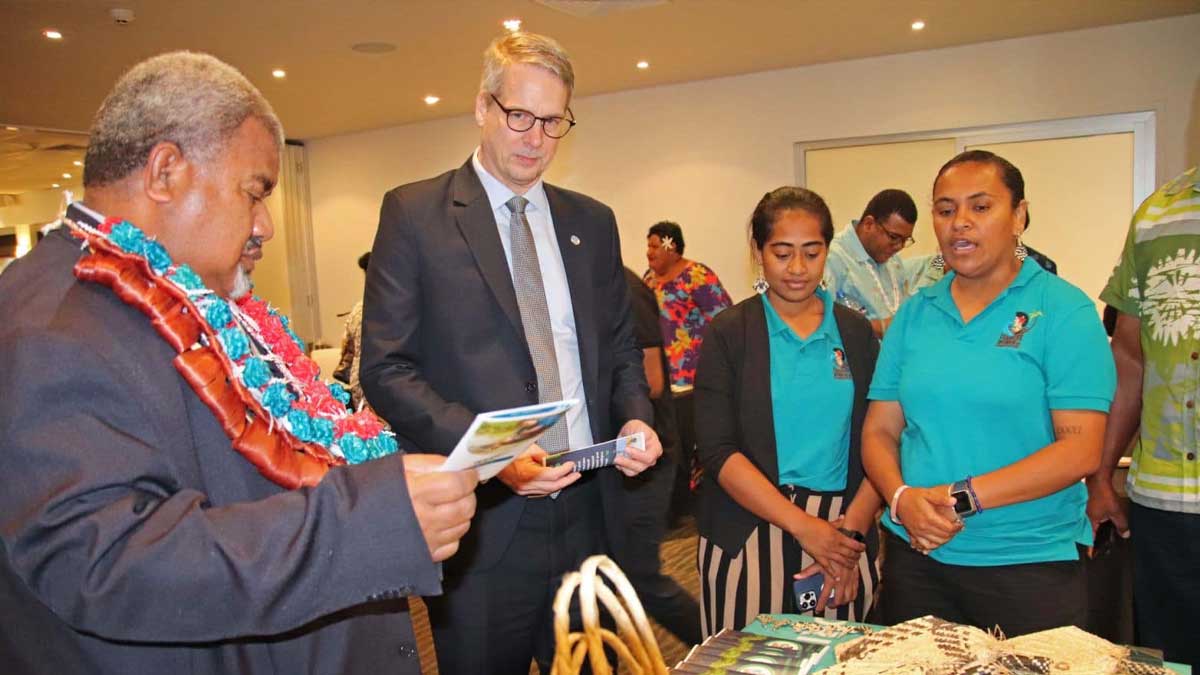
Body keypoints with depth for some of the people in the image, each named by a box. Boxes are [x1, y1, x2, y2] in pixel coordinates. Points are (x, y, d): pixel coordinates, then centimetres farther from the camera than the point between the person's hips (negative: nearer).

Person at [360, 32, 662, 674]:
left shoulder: (592, 222, 10)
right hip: (483, 520, -4)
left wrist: (634, 417, -4)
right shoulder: (414, 213, -4)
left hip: (588, 511, 4)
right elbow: (386, 369, -9)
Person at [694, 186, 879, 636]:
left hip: (844, 531, 3)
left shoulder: (856, 332, 8)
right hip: (748, 535, -2)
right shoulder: (729, 333, -1)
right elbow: (718, 450, -9)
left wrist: (853, 530, -10)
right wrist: (804, 527, -14)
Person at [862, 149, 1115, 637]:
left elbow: (1081, 450, -14)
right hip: (916, 554, 4)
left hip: (1031, 562, -3)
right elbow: (880, 431, 4)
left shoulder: (1064, 311, -6)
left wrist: (963, 497, -19)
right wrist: (903, 499, -14)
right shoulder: (914, 314, 6)